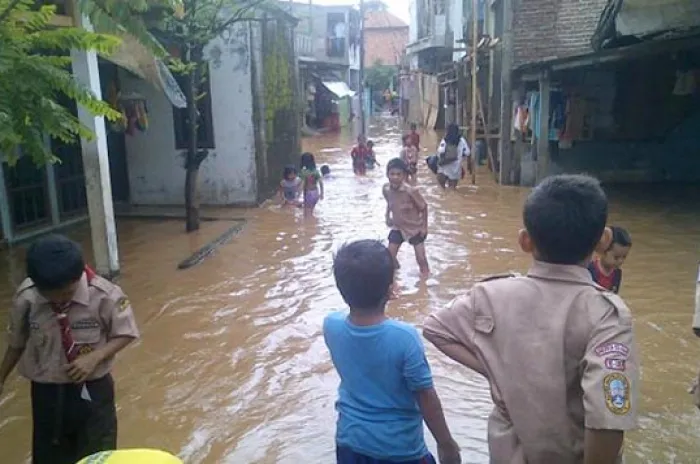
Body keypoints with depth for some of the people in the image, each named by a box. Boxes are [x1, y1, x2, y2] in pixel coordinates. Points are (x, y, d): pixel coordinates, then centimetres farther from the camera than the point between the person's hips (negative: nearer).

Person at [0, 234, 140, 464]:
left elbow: (125, 334, -9)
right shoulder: (25, 298, -15)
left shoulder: (105, 295, -22)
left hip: (92, 390, -2)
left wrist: (95, 357, -24)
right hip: (46, 392, 2)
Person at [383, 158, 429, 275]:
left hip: (415, 228, -4)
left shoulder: (411, 191, -31)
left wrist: (424, 227, -12)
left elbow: (424, 207, -16)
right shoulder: (386, 189, -16)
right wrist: (387, 217, -1)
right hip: (397, 227, 4)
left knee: (421, 258, 1)